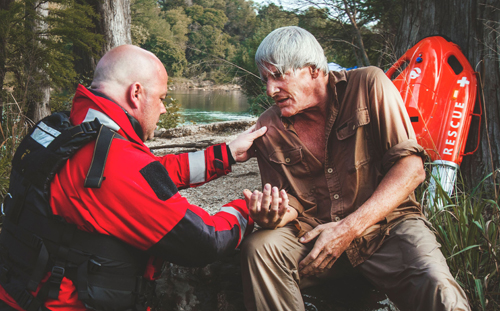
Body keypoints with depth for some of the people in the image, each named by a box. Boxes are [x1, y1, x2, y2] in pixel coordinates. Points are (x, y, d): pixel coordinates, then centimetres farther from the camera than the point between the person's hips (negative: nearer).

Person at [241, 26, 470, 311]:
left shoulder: (368, 85, -8)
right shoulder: (269, 128, 1)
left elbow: (410, 167, -11)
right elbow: (290, 200, 7)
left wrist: (349, 228, -19)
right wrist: (276, 215, -21)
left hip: (386, 224, -3)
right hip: (317, 233, 3)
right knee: (259, 247, -25)